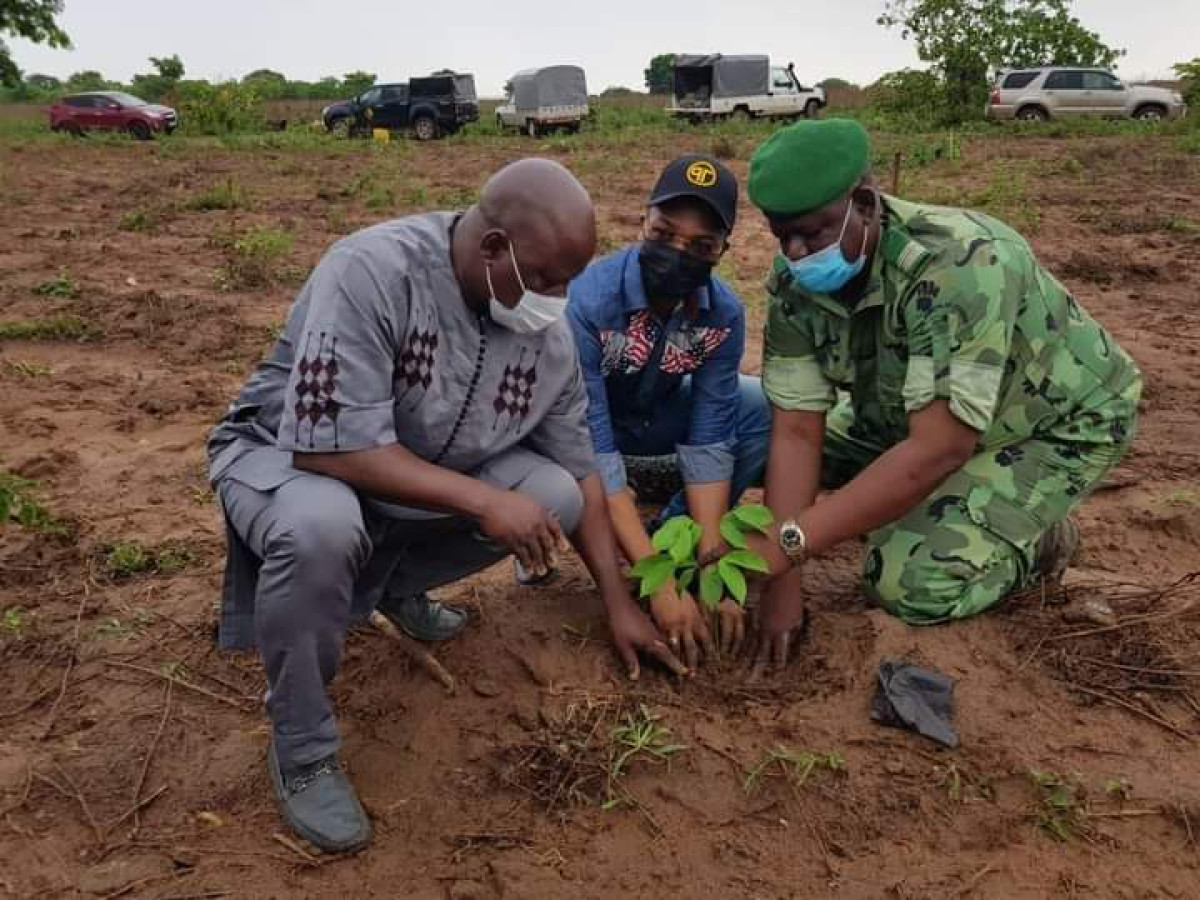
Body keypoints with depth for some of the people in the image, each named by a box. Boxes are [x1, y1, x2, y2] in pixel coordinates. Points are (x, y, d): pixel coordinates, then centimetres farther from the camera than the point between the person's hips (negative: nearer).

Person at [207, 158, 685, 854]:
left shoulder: (551, 333, -11)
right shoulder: (374, 270, -31)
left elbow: (579, 470, -3)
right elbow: (333, 445, -35)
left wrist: (620, 604, -2)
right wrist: (483, 499, -34)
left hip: (434, 478, 5)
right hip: (291, 454, -5)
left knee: (553, 495, -15)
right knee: (320, 528, -39)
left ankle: (392, 583, 11)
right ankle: (302, 750, -12)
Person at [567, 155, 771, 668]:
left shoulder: (724, 314, -21)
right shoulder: (586, 303, -35)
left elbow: (708, 440, -19)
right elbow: (592, 452, -35)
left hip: (655, 416, 4)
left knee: (767, 409, -19)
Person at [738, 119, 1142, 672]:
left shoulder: (959, 264, -37)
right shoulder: (795, 281, -17)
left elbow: (938, 449, -40)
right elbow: (797, 430, -18)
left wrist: (787, 544, -42)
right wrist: (783, 579, -27)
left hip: (1058, 420, -7)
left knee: (909, 582, -22)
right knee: (778, 452, -1)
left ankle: (1037, 540, 7)